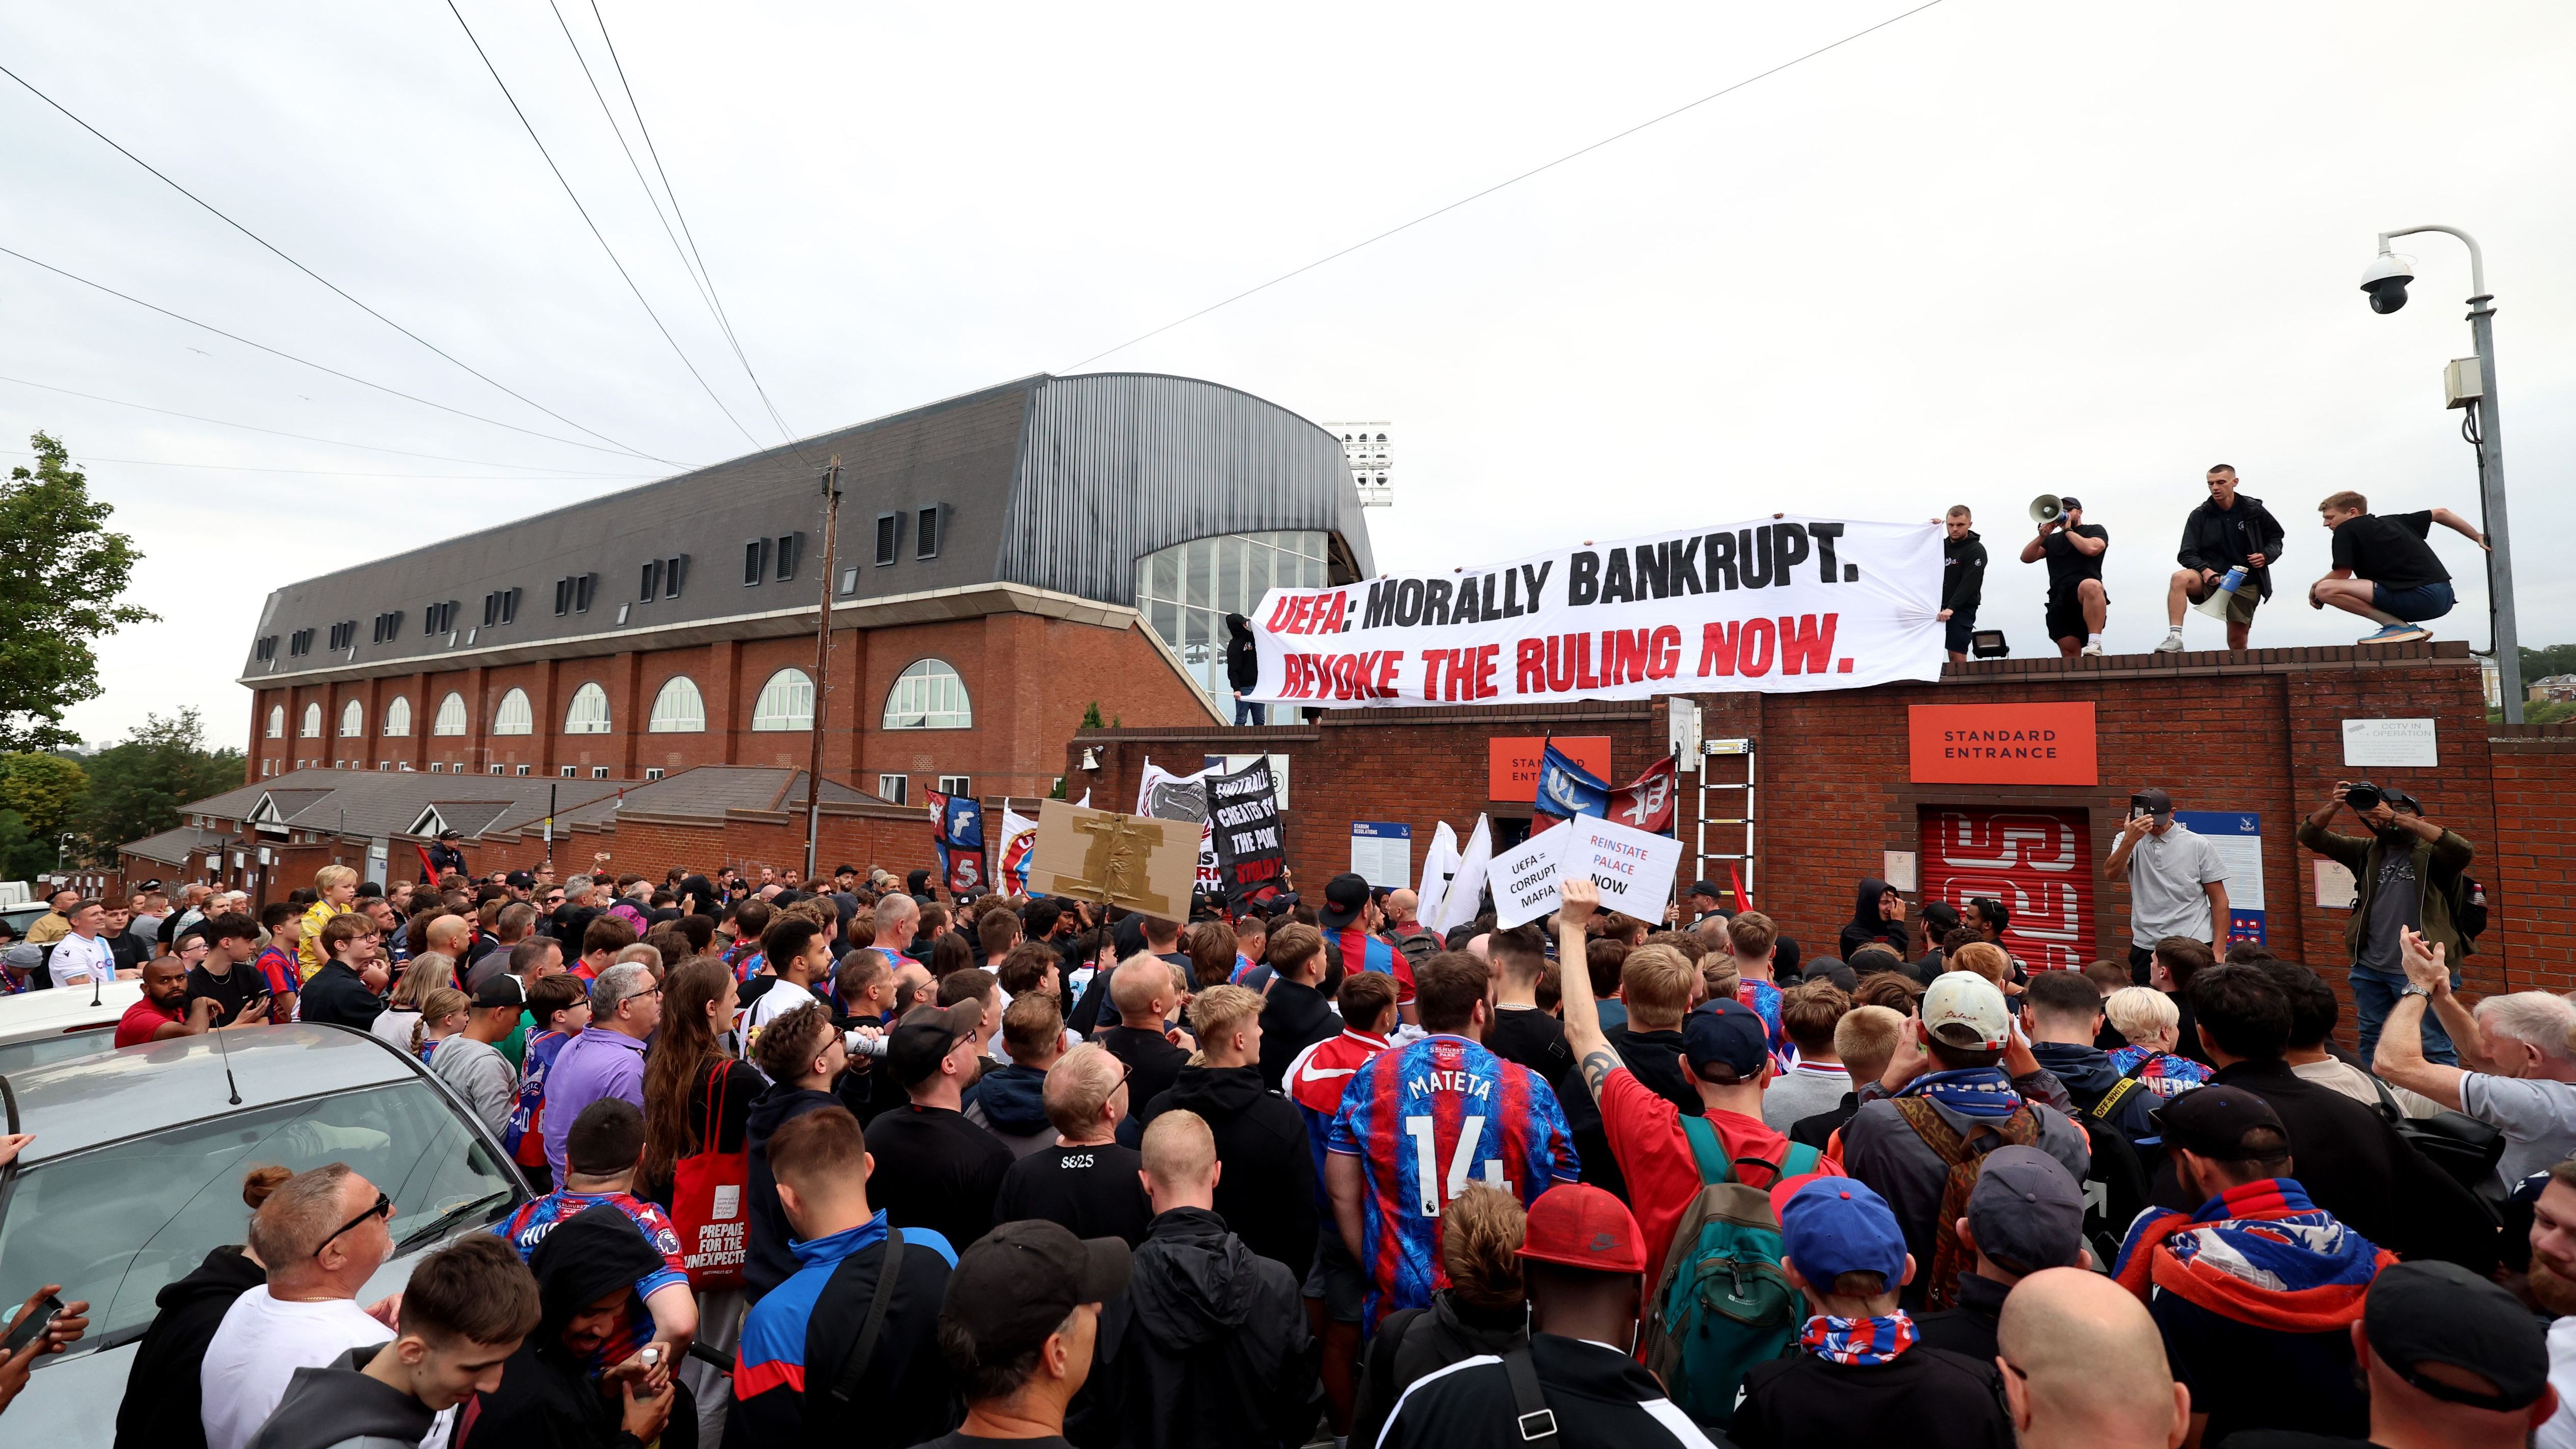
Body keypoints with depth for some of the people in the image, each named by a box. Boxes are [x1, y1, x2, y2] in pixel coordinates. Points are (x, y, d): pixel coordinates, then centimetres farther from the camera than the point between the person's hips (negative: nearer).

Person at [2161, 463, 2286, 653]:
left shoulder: (2254, 510, 3)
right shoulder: (2200, 516, -2)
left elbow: (2277, 536, 17)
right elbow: (2186, 555, -5)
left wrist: (2267, 556, -4)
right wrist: (2204, 570, -24)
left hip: (2246, 583, 2)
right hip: (2211, 578, -2)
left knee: (2238, 641, 3)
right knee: (2180, 578, -37)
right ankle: (2174, 638, -43)